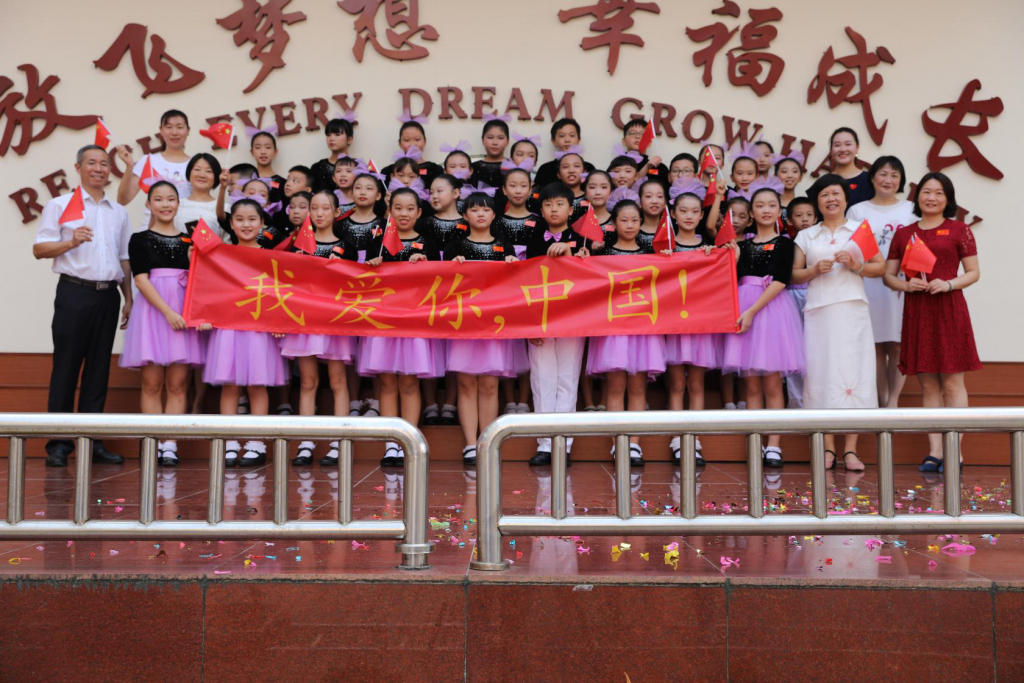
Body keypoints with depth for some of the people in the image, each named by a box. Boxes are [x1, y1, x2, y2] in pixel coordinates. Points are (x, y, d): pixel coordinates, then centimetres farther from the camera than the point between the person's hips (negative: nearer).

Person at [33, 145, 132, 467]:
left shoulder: (118, 212, 17)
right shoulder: (60, 205, 4)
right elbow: (39, 248, -2)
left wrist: (129, 298, 12)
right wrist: (71, 242, -18)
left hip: (108, 295, 4)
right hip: (75, 293, -4)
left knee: (99, 370, 5)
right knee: (66, 368, -3)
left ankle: (92, 441, 10)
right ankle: (59, 443, 2)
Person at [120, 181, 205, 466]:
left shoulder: (190, 241, 13)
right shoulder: (140, 239, 7)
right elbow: (141, 280, -5)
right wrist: (167, 311, -15)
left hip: (183, 312, 2)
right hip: (152, 310, -2)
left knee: (177, 384, -2)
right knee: (152, 383, -1)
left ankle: (170, 445, 1)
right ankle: (154, 445, 3)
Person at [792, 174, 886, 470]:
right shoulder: (806, 236, 15)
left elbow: (881, 267, 9)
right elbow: (794, 274, 10)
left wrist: (858, 266, -9)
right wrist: (814, 270, -7)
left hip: (852, 309, -1)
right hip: (818, 310, 1)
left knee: (853, 373, -6)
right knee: (821, 373, -4)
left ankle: (851, 450, -2)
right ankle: (828, 448, 2)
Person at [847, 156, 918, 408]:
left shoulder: (911, 210, 12)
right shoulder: (857, 211, 11)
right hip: (869, 284, 0)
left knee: (898, 345, -3)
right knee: (876, 345, 1)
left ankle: (893, 401, 3)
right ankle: (881, 401, 8)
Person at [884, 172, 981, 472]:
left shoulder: (959, 229, 5)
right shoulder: (903, 233, 13)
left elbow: (974, 272, 3)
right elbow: (888, 274, 13)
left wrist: (949, 284, -15)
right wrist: (905, 285, -7)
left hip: (949, 309, -3)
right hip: (916, 311, 3)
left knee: (952, 382, -3)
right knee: (928, 385, 4)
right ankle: (934, 451, 8)